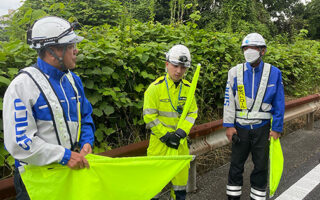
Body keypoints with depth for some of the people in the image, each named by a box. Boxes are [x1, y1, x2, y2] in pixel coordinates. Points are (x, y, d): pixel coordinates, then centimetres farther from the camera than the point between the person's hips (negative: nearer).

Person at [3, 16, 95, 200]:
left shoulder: (73, 79, 2)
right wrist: (64, 156, -24)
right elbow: (19, 141, -22)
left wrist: (87, 142, -5)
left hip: (72, 168, 6)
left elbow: (85, 116, 13)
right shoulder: (22, 85, -19)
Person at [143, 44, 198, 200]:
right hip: (160, 140, -4)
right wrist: (165, 136, -14)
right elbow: (149, 116, -13)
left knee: (181, 171, 16)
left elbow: (192, 113, 2)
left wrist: (180, 133, -11)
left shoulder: (188, 88, 1)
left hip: (180, 140, 4)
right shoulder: (156, 87, -13)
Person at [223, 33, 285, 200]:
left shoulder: (273, 73, -4)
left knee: (261, 166, 12)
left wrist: (276, 128, -3)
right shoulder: (235, 72, -3)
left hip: (262, 128, 0)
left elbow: (279, 103, 0)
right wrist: (229, 125, -6)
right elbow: (228, 100, -3)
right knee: (236, 164, 12)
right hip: (240, 127, 1)